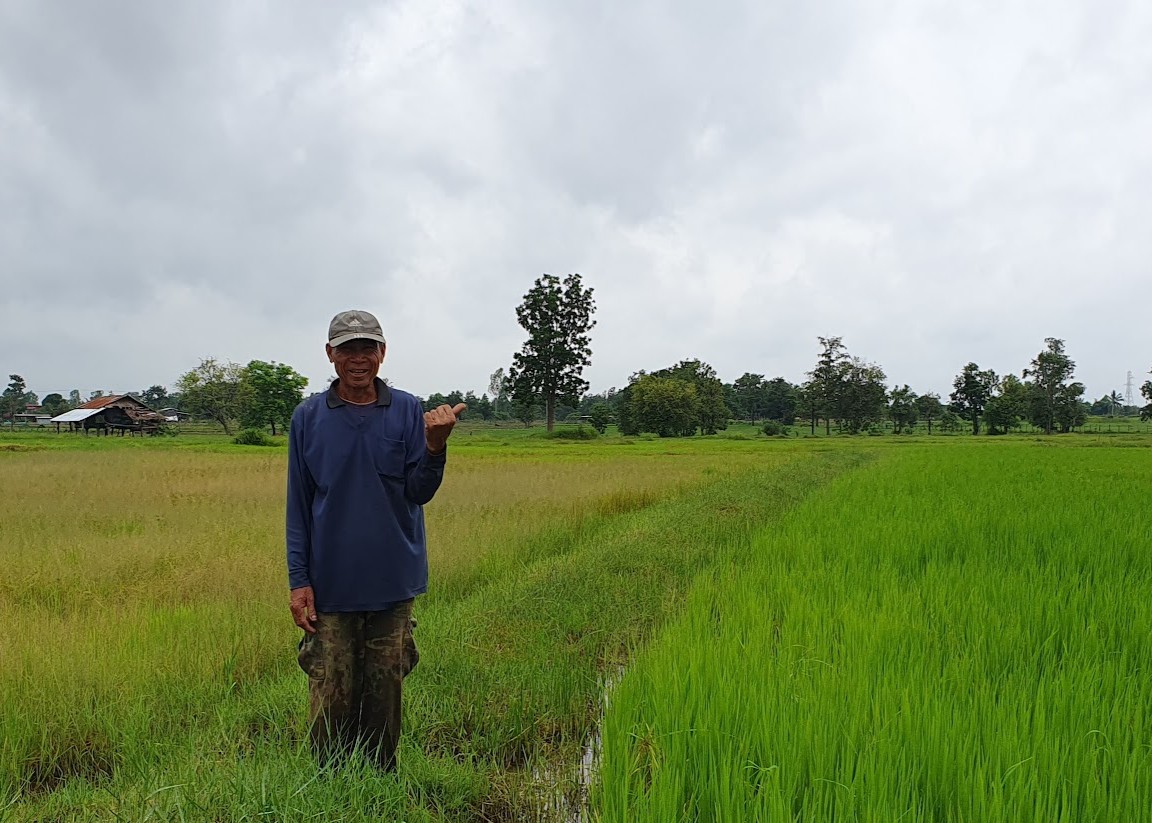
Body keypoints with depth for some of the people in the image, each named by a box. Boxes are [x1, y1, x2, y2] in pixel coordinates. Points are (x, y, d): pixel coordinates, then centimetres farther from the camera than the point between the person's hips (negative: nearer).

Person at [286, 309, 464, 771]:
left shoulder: (407, 411, 1)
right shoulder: (308, 417, 2)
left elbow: (419, 493, -6)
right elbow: (298, 504, 3)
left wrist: (435, 445, -25)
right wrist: (298, 580, -2)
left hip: (392, 583, 1)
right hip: (330, 586, 0)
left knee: (385, 697, 12)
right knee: (331, 699, 3)